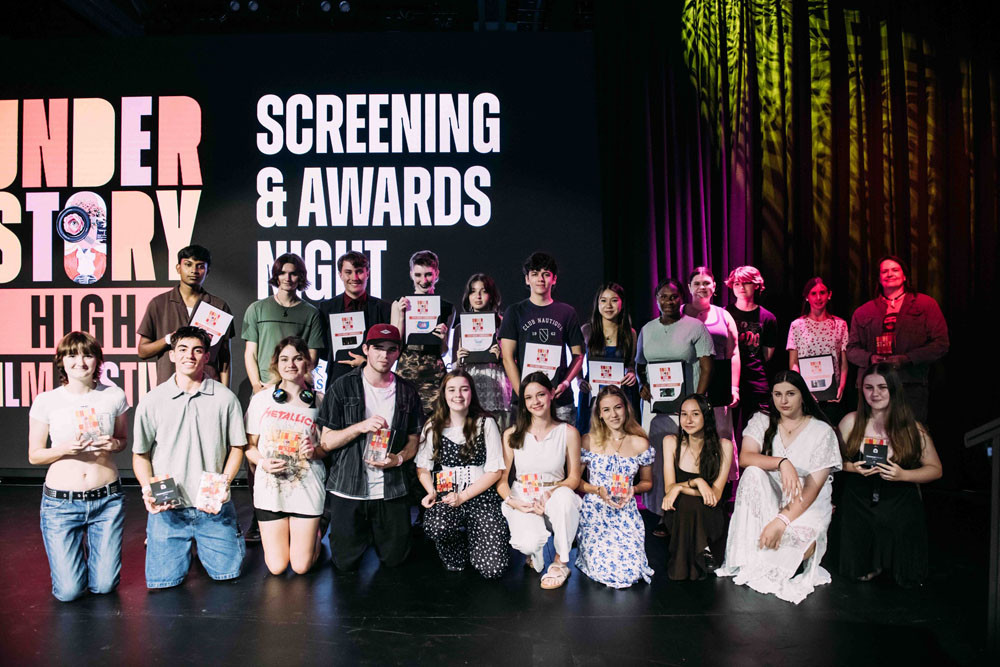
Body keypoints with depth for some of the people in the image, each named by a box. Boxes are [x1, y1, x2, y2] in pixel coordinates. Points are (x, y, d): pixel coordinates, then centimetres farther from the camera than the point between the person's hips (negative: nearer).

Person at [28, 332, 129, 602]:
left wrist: (113, 444, -11)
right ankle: (72, 553, 32)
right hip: (61, 501, -1)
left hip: (107, 499, 1)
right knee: (68, 591, 0)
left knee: (104, 585, 4)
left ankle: (91, 547, 36)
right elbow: (34, 456, 3)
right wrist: (65, 448, -17)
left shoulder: (114, 396, 0)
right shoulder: (46, 402, -4)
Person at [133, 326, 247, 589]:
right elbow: (140, 455, 7)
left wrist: (223, 484, -9)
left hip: (213, 507, 0)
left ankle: (201, 544, 31)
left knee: (226, 572, 1)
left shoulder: (225, 398, -1)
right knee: (163, 581, -1)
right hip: (168, 508, 0)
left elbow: (237, 447, 5)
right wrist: (148, 489, -10)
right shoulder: (152, 402, 0)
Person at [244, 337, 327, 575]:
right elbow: (249, 444, 7)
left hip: (307, 486, -1)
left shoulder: (319, 401, 2)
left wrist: (315, 451, -13)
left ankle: (313, 535, 32)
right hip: (270, 486, 1)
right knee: (276, 567, 3)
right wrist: (262, 462, -12)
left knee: (301, 566, 1)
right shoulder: (262, 399, 3)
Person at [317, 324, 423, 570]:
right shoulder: (342, 388, -4)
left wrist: (399, 458, -12)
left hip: (391, 491, 2)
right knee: (345, 563, 6)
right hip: (348, 489, -2)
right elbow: (326, 442, -5)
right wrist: (360, 426, -21)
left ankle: (374, 533, 40)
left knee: (394, 559, 10)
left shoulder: (407, 393, 4)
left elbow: (414, 439, 10)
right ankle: (362, 535, 37)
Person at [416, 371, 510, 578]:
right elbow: (422, 467, 11)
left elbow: (495, 471, -1)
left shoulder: (486, 423, 2)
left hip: (479, 496, -1)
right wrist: (431, 492, -9)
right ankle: (458, 557, 2)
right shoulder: (433, 426, 9)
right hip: (445, 495, 1)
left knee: (493, 568, -17)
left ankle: (472, 536, 20)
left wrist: (463, 496, -11)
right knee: (438, 527, -36)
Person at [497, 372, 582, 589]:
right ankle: (535, 555, 10)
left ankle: (560, 562, -14)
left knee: (564, 496, -38)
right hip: (522, 501, 0)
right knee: (529, 543, -33)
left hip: (555, 499, 1)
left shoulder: (568, 432, 0)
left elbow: (574, 477, 1)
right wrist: (511, 501, -17)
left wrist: (553, 493, -19)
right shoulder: (512, 435, 1)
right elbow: (501, 479, 3)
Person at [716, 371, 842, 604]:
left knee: (800, 548, -35)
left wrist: (782, 520, -27)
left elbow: (813, 486, -14)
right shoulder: (761, 422, 4)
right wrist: (781, 462, -33)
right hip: (769, 498, 3)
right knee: (753, 473, -30)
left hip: (808, 505, -3)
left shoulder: (822, 431, -5)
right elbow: (745, 457, -14)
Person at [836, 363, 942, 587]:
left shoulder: (912, 429, -6)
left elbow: (935, 469, 1)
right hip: (859, 504, 1)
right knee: (860, 573, 3)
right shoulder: (851, 422, -5)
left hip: (899, 507, 0)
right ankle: (875, 564, 36)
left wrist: (903, 475, -16)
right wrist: (853, 467, -16)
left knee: (907, 578, 0)